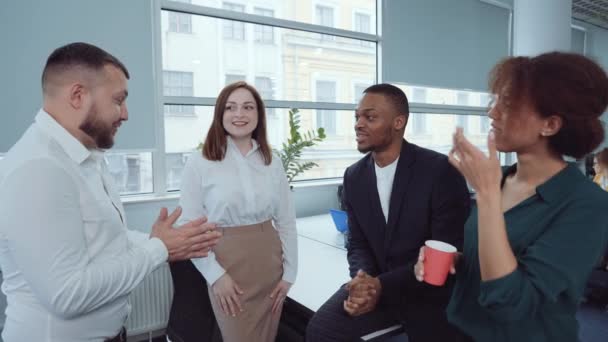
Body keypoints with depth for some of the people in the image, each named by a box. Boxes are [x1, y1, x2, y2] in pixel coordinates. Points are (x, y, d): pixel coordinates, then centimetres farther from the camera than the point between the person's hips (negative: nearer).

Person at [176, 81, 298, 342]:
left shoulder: (273, 162, 3)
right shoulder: (199, 163, -7)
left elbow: (287, 222, 6)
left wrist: (289, 272, 3)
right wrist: (215, 274, -12)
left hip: (270, 262, 4)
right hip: (228, 263, -3)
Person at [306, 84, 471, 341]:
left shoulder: (441, 170, -16)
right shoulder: (354, 176, 1)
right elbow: (358, 243, 5)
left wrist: (382, 286, -24)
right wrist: (363, 279, -18)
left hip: (429, 292, -3)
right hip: (376, 283, 3)